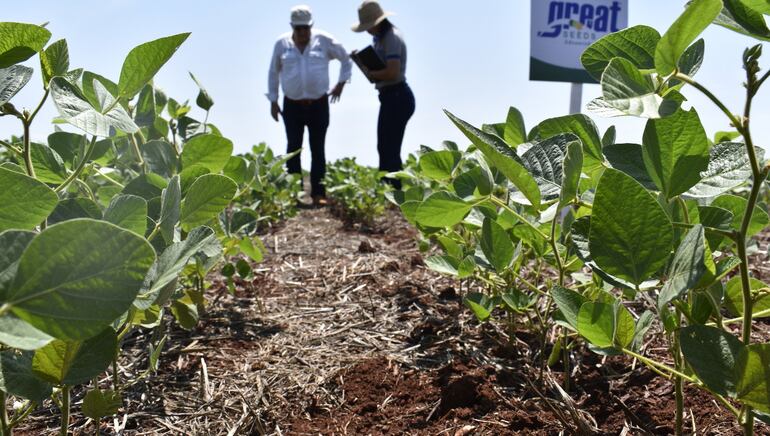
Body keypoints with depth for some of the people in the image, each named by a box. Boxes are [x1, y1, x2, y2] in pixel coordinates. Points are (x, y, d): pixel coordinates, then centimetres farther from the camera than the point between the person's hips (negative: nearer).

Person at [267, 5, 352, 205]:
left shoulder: (324, 40, -2)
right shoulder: (282, 43, 1)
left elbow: (346, 59, 12)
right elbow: (273, 73, 12)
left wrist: (341, 83, 6)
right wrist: (273, 101, 9)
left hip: (318, 105, -1)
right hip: (292, 106, 1)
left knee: (318, 150, 0)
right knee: (293, 149, -1)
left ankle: (318, 194, 3)